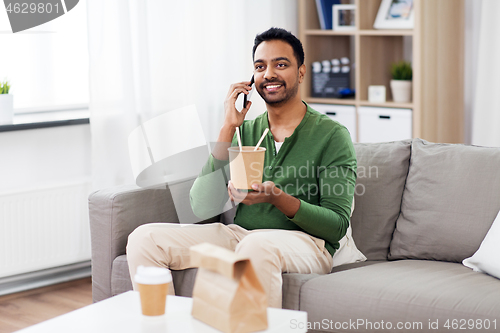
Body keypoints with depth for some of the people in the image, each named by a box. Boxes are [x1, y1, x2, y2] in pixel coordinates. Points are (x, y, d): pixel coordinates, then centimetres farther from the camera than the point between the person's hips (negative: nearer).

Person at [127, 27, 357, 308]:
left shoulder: (332, 135, 1)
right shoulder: (246, 131, 14)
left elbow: (337, 226, -5)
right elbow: (203, 206, 1)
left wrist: (278, 198, -22)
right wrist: (228, 128, -3)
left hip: (305, 241, -5)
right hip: (239, 234, 5)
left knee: (257, 246, -40)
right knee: (144, 238, -16)